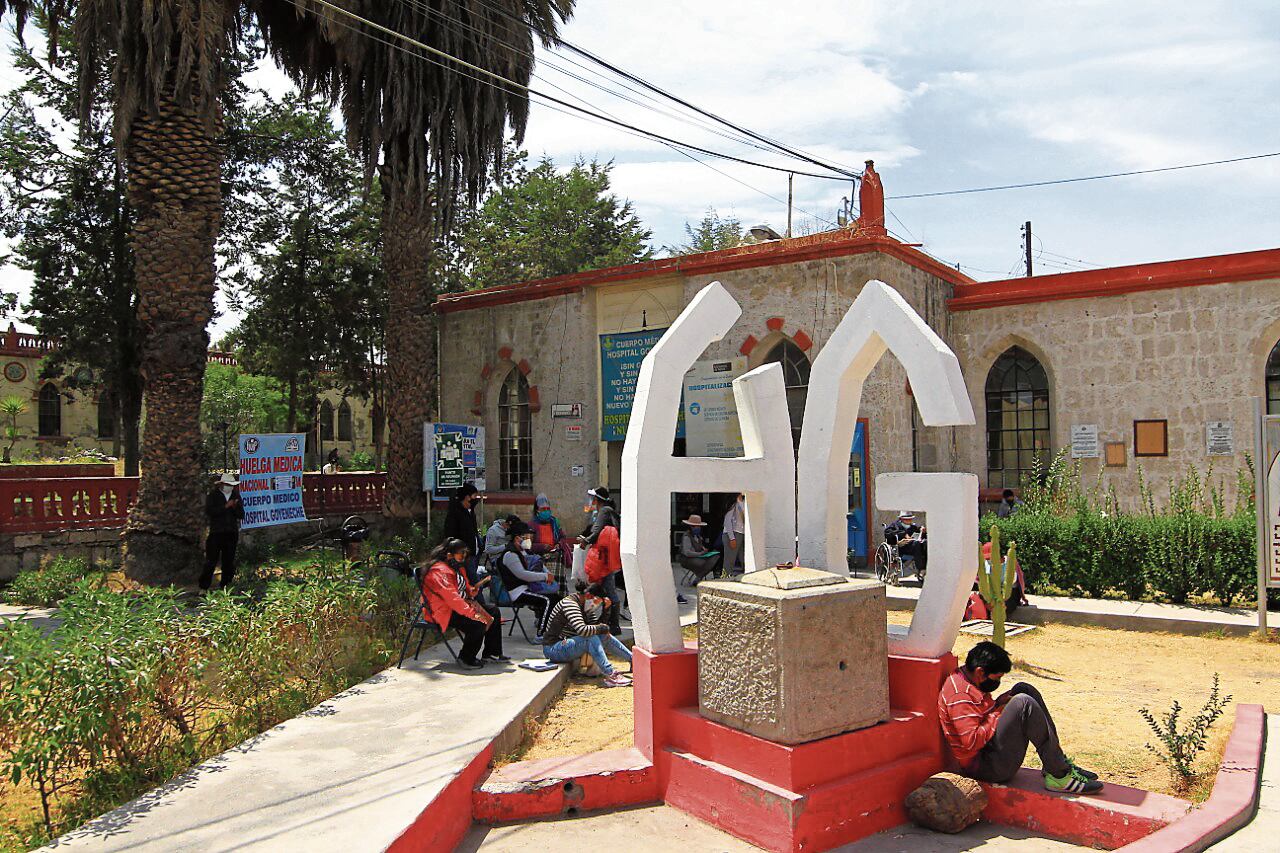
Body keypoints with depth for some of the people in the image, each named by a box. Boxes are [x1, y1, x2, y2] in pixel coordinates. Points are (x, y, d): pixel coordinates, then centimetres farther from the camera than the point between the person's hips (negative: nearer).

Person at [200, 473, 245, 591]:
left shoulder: (236, 496, 12)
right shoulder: (213, 496, 3)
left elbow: (241, 515, 7)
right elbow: (208, 512, -11)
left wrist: (235, 507, -12)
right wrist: (225, 506, -16)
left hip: (232, 533, 3)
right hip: (216, 532, -3)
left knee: (229, 561, 5)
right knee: (211, 560, -4)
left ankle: (225, 586, 14)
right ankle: (204, 586, 4)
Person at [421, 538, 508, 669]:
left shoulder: (458, 568, 12)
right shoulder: (440, 571, -22)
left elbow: (465, 589, 23)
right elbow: (451, 597, -31)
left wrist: (472, 590, -4)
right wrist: (473, 613, -35)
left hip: (461, 605, 11)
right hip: (443, 612, -11)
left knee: (493, 611, 7)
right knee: (478, 624, -30)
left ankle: (492, 653, 12)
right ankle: (466, 658, -8)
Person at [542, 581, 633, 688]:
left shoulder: (583, 606, 9)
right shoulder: (569, 604, -21)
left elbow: (596, 625, 10)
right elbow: (582, 630, -34)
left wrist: (605, 609, -1)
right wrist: (602, 628, -21)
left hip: (568, 644, 9)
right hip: (554, 649, -9)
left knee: (605, 636, 0)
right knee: (591, 639, -31)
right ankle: (610, 676, -37)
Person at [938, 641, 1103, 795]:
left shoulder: (965, 678, 10)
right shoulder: (959, 695, -22)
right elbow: (971, 742, -28)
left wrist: (997, 704, 2)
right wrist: (998, 714, -17)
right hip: (986, 766, -11)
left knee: (1023, 689, 7)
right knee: (1024, 703, -24)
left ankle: (1060, 763, 5)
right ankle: (1059, 776, -16)